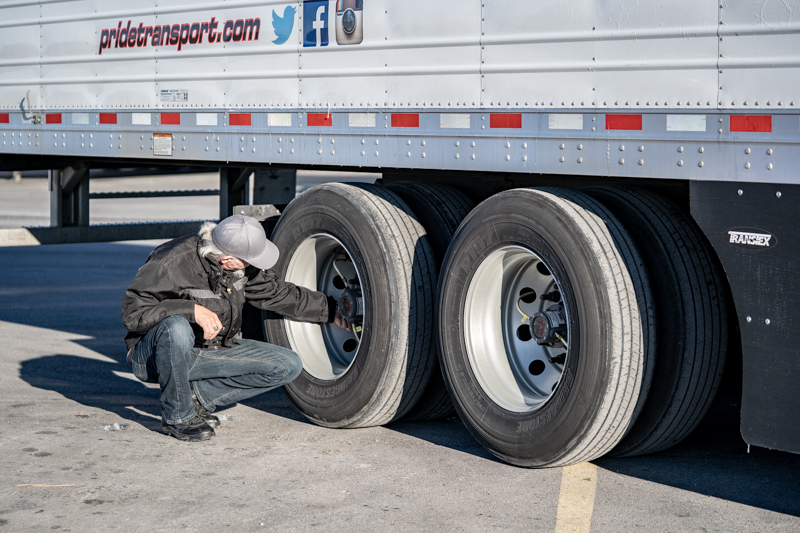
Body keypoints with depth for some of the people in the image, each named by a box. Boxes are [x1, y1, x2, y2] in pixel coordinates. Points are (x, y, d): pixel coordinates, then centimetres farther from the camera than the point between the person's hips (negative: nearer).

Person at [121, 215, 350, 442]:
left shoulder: (242, 266, -5)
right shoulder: (173, 263, -25)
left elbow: (279, 293, 11)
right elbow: (132, 313, -28)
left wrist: (331, 311, 13)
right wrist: (192, 309, -38)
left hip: (211, 350, 6)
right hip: (155, 353, -6)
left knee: (289, 366, -6)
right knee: (177, 327, -42)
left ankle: (197, 396, -5)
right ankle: (178, 415, -20)